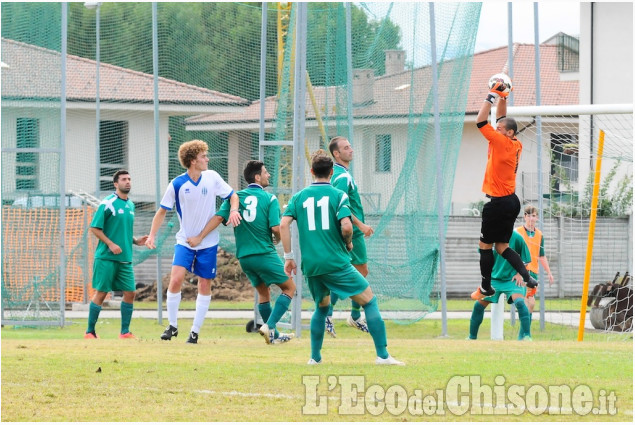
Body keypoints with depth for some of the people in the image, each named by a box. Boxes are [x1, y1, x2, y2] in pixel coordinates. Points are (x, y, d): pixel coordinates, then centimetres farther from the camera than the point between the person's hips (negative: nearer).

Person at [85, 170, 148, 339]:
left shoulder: (130, 205, 15)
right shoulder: (108, 203, -8)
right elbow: (94, 228, -10)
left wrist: (135, 241, 8)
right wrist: (111, 244, -18)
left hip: (125, 258, 7)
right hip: (106, 257, -7)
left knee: (130, 293, 0)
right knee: (101, 293, -3)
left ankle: (125, 332, 7)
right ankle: (90, 332, 5)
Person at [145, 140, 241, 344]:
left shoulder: (212, 177, -5)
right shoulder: (177, 185, -10)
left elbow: (232, 195, 6)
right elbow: (162, 211, -1)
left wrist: (233, 210, -16)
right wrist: (152, 235, -11)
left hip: (208, 241, 2)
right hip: (184, 241, -2)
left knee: (205, 286, 4)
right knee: (176, 279, -18)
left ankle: (195, 331, 14)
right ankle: (172, 325, -1)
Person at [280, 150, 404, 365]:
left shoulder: (299, 197, 9)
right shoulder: (338, 195, -2)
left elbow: (284, 224, -1)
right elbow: (346, 226, -15)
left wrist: (288, 256, 4)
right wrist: (348, 243, 5)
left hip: (310, 265, 4)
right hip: (336, 263, -4)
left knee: (322, 306, 26)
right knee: (370, 301, 2)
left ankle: (315, 357, 21)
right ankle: (382, 355, -6)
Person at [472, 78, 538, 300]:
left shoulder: (502, 143, -18)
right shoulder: (515, 145, 5)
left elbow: (480, 121, -20)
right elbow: (501, 118, 18)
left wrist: (493, 95, -17)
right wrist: (502, 97, 12)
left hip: (499, 203, -9)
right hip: (511, 201, 9)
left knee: (485, 245, 5)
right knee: (502, 246, 11)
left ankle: (486, 288, 14)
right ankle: (527, 277, -5)